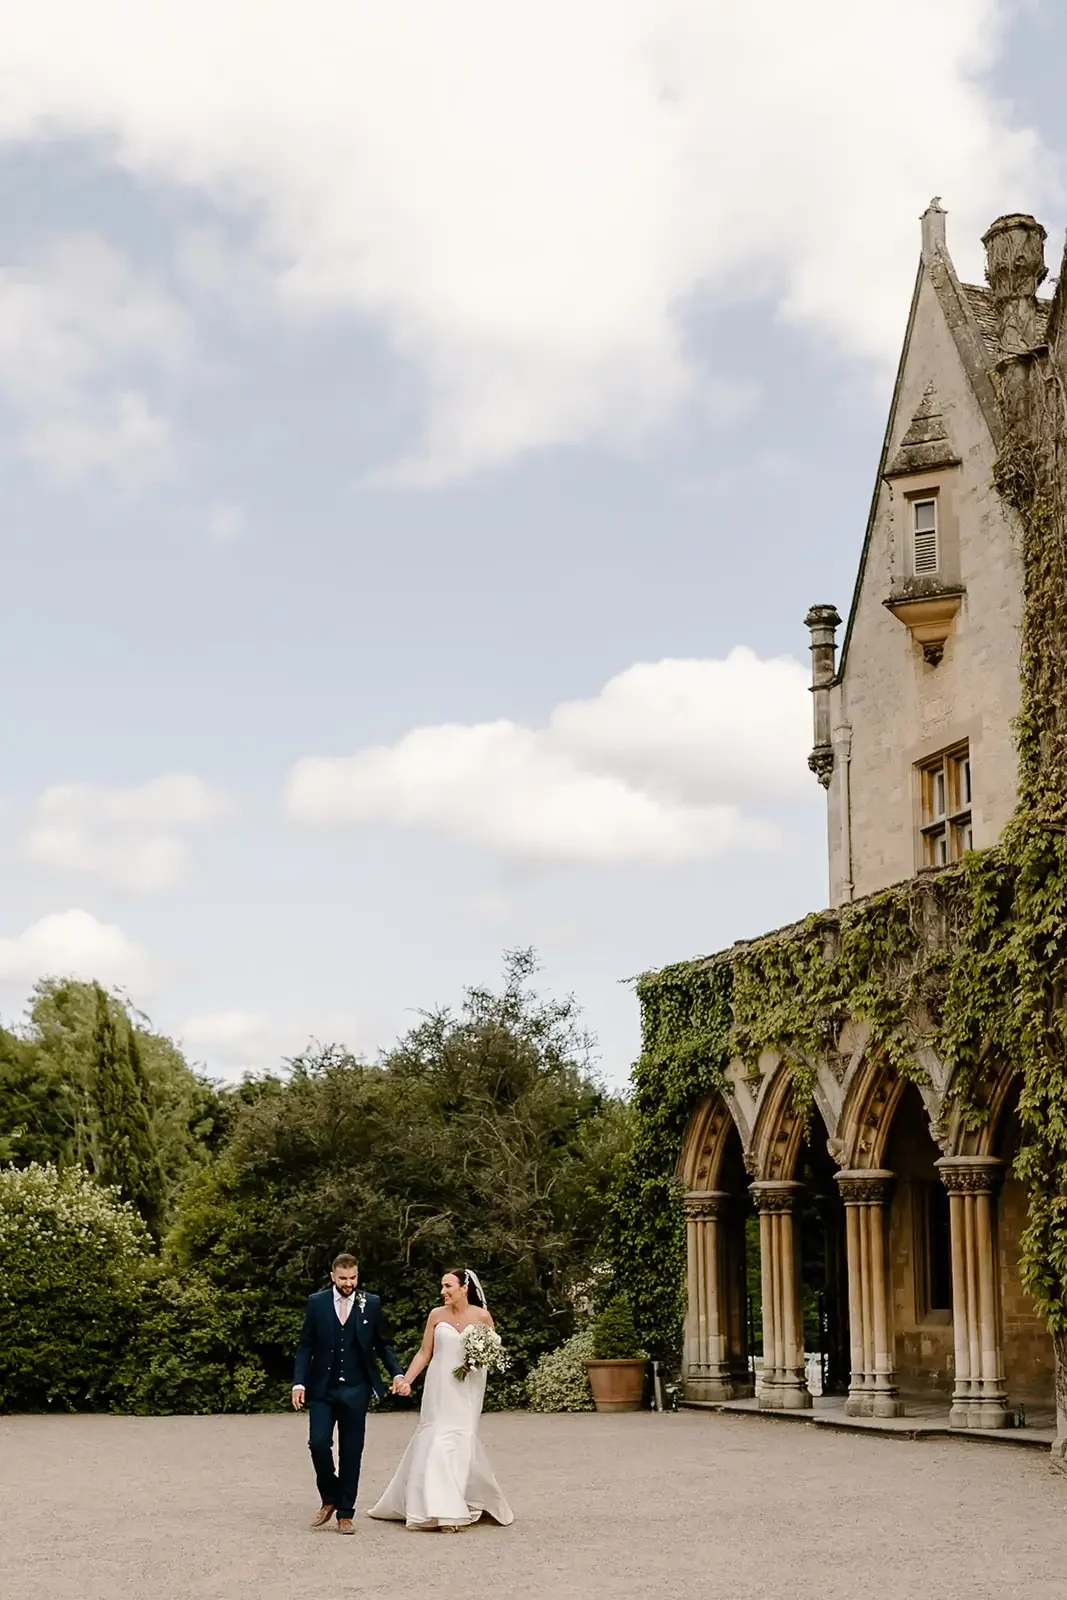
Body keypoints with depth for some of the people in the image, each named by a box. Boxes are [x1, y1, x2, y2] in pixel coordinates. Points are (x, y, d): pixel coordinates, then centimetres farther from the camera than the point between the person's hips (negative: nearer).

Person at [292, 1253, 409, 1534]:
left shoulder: (371, 1303, 2)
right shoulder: (317, 1302, 0)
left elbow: (382, 1344, 7)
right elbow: (305, 1346, 2)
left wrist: (397, 1374, -7)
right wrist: (299, 1382, -9)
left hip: (355, 1390, 1)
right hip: (322, 1388, 0)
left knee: (351, 1452, 4)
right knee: (318, 1443, -12)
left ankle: (345, 1514, 14)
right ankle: (329, 1499, 12)